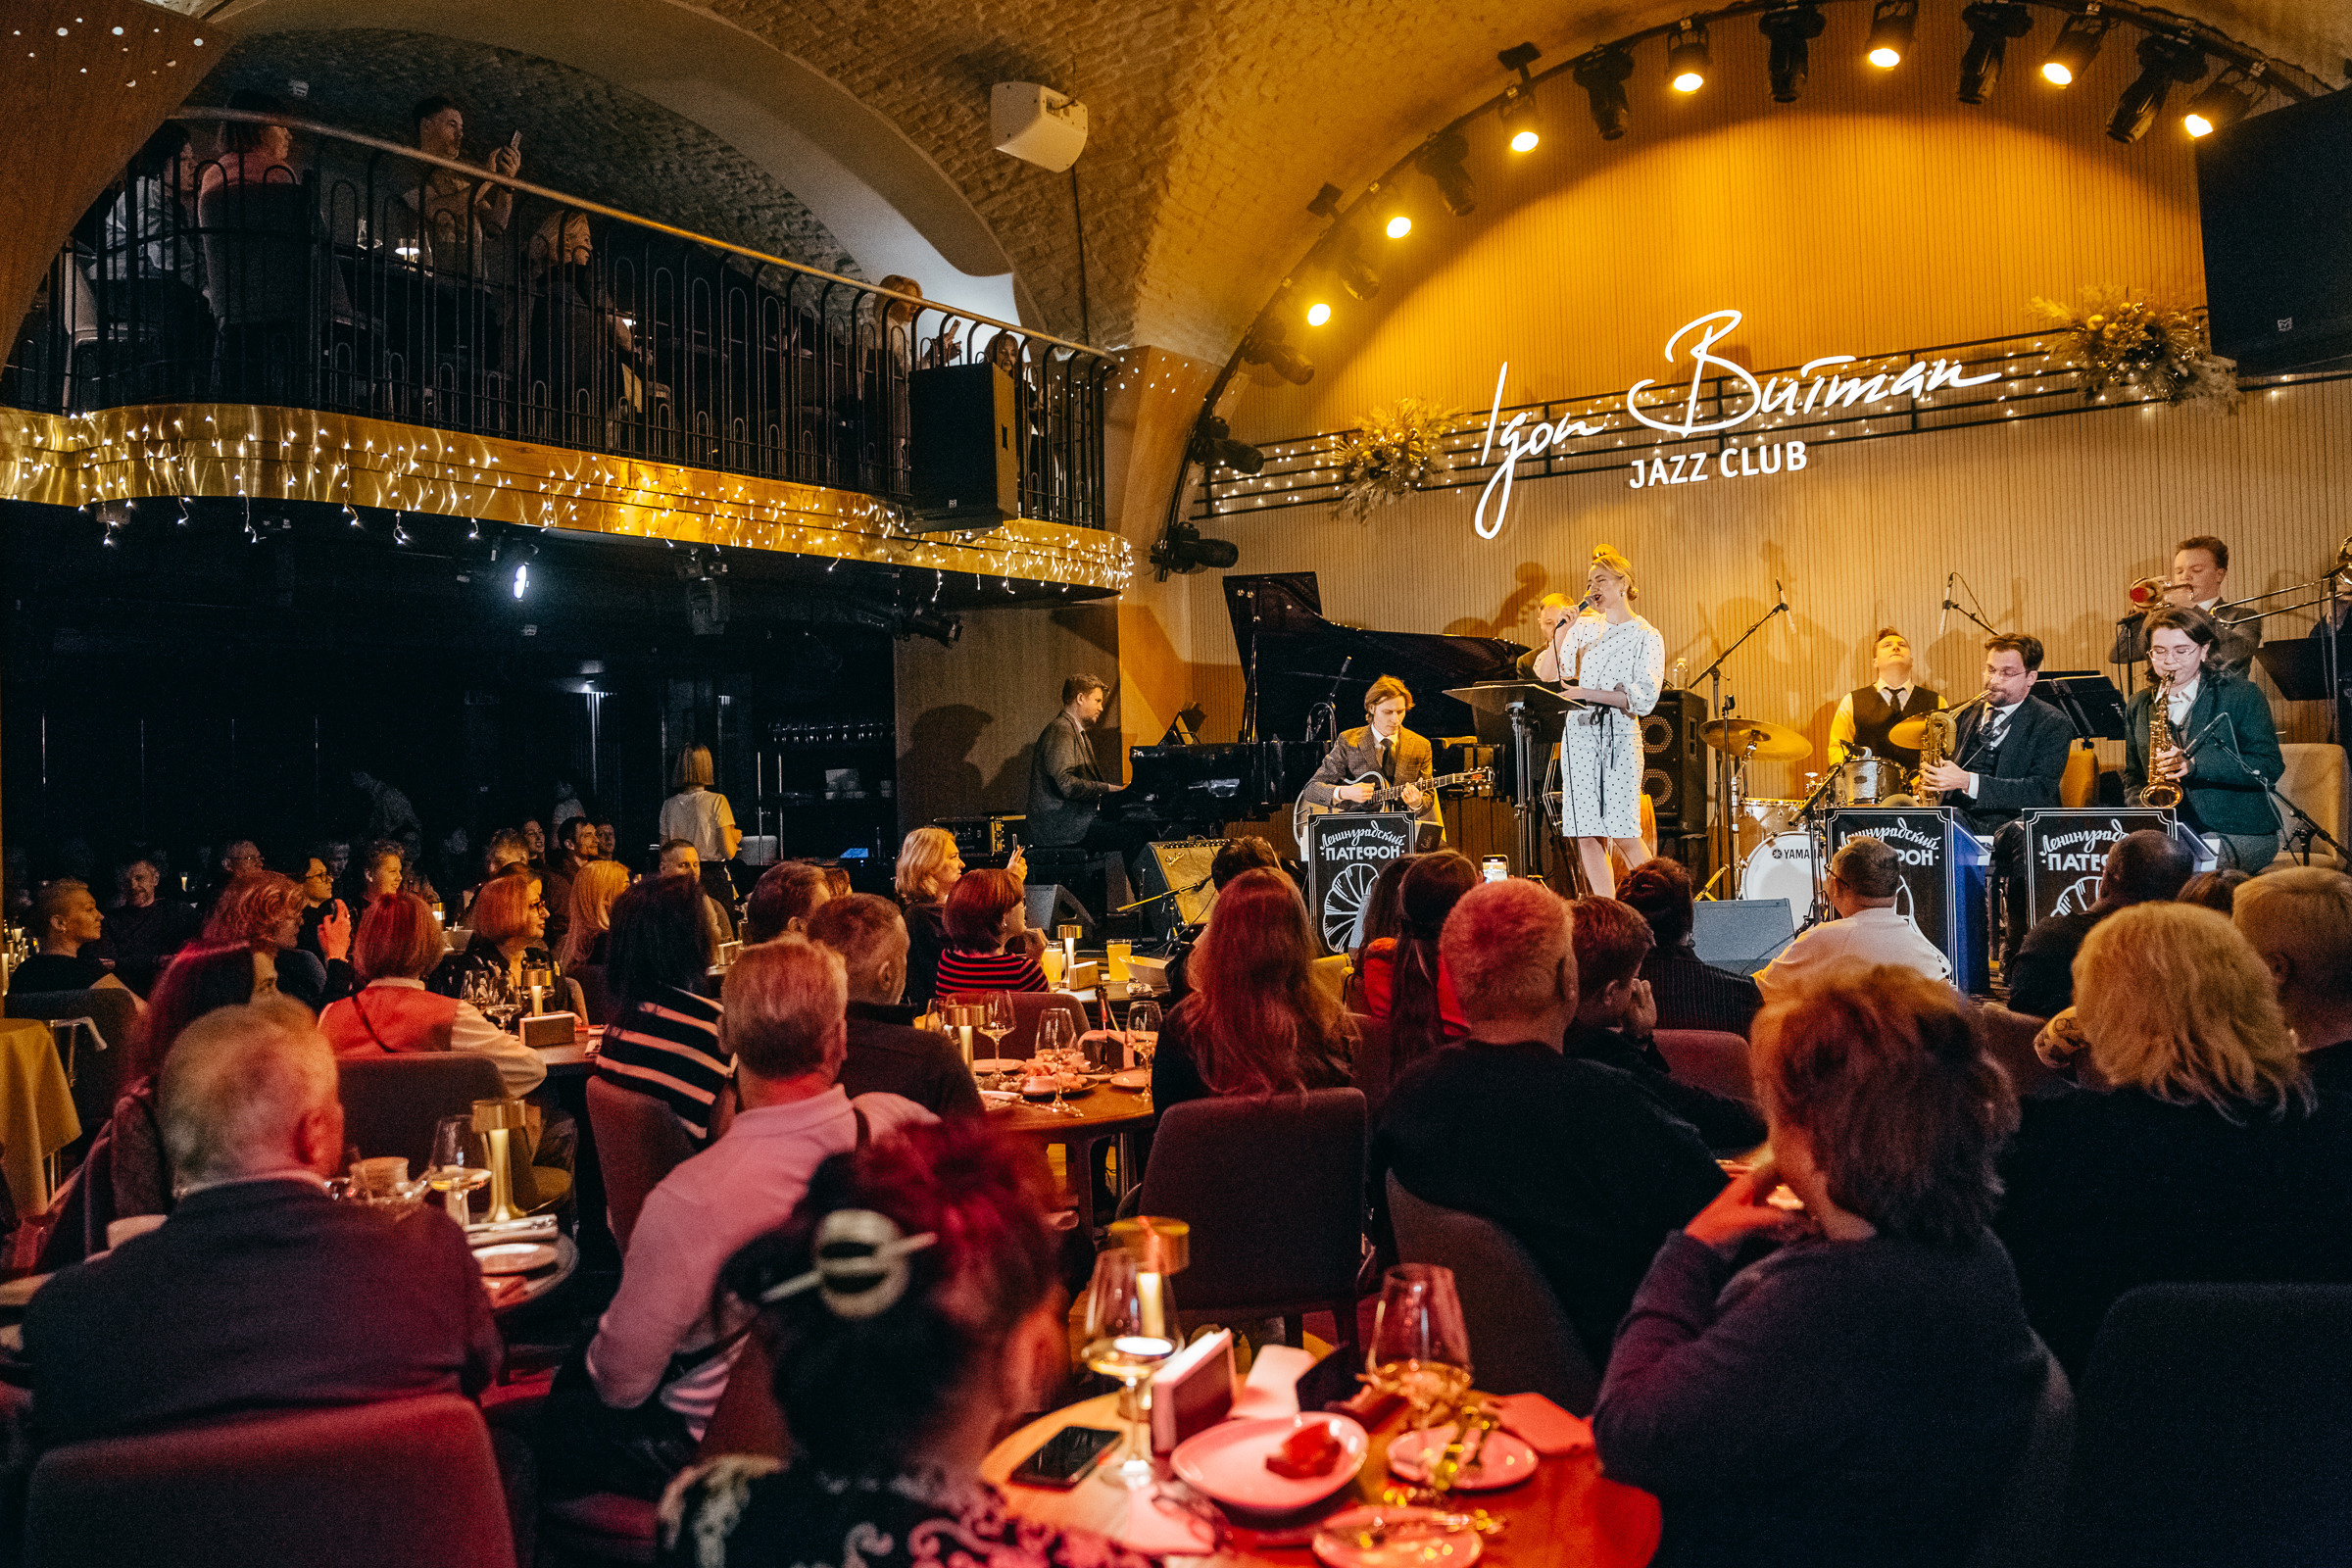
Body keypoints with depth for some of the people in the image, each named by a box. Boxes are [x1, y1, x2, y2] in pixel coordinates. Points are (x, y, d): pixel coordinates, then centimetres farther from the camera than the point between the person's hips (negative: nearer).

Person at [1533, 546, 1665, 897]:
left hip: (1620, 735, -4)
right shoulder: (1585, 626, 13)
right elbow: (1546, 674, 9)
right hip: (1579, 734, 4)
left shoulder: (1647, 637, 0)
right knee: (1586, 836, -2)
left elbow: (1644, 698, -10)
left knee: (1623, 835, -10)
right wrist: (1560, 635, -5)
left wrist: (1588, 693, -16)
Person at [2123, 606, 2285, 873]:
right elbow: (2132, 776, 19)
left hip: (2240, 834, -3)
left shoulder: (2241, 695, 2)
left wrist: (2193, 765, -20)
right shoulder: (2139, 705, 14)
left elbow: (2270, 766, -7)